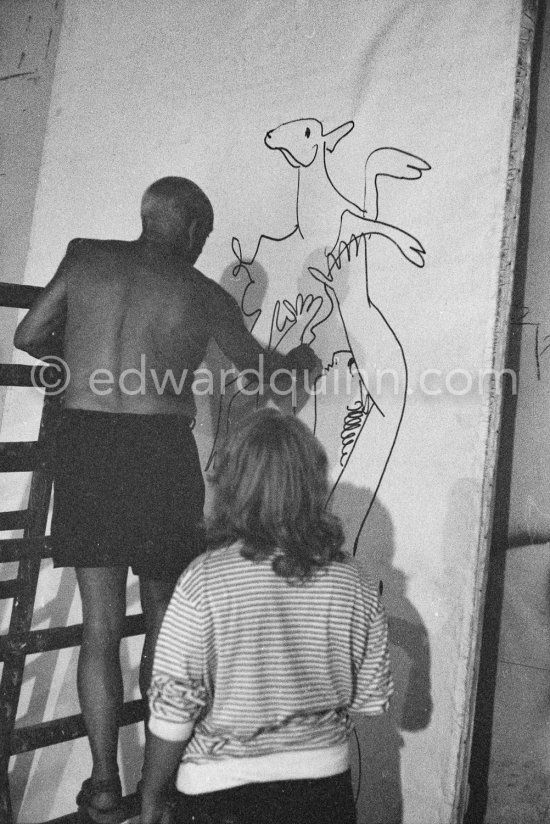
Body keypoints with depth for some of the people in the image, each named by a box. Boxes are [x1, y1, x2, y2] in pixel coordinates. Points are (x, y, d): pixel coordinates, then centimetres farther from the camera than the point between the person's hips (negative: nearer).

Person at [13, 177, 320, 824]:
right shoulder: (202, 294, 2)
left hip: (84, 444, 2)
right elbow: (262, 370, 14)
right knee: (164, 621, 14)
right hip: (160, 449, -2)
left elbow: (28, 336, 10)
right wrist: (303, 360, 35)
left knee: (100, 625, 10)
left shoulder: (85, 258, 6)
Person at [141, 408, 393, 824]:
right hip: (324, 781, 3)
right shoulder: (353, 585, -11)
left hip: (224, 787, -3)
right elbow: (373, 699, -2)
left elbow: (173, 711, -17)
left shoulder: (203, 582, -21)